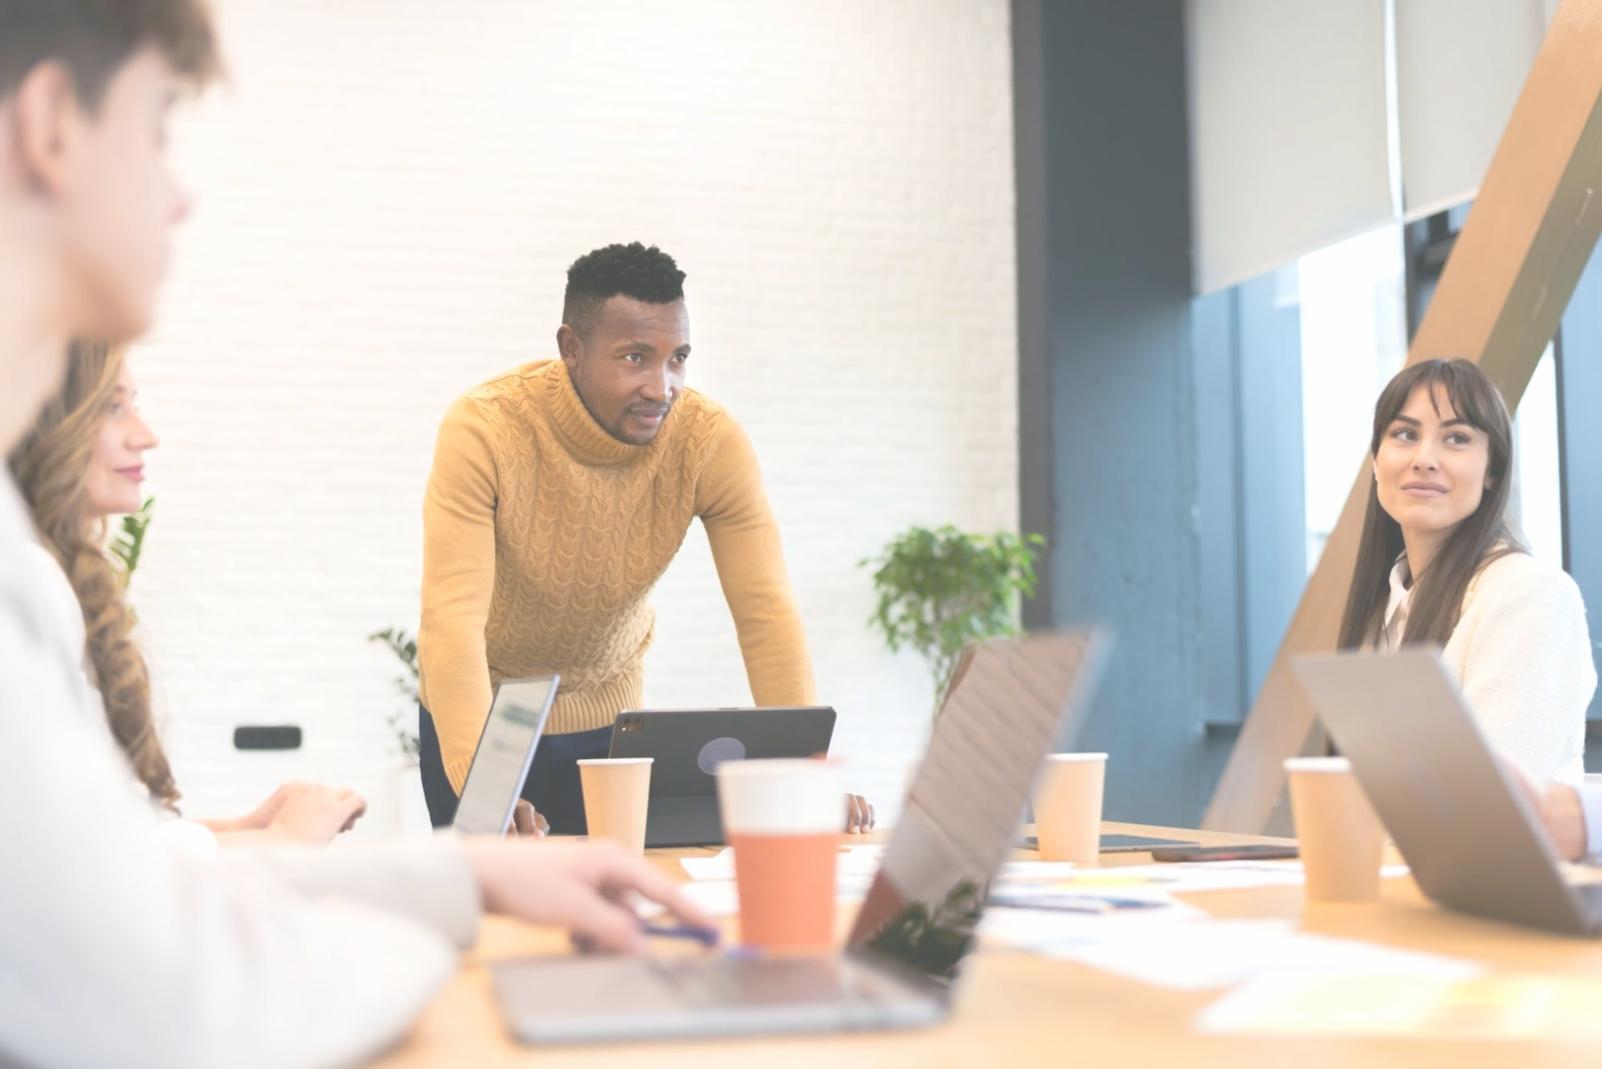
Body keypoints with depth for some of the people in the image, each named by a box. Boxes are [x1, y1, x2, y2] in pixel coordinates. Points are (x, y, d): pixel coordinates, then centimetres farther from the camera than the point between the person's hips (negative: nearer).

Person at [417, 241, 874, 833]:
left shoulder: (711, 442, -20)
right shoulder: (482, 429, -27)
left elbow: (766, 612, -22)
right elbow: (452, 618, -34)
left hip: (609, 711, 2)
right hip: (481, 707, -2)